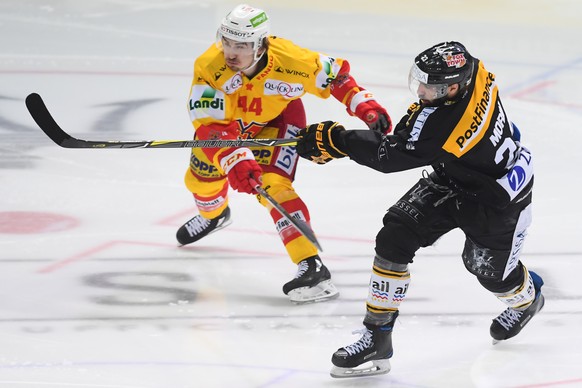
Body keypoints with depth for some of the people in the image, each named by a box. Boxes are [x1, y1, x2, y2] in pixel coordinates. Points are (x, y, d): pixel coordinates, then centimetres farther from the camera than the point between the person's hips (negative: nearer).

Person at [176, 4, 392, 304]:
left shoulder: (289, 60, -36)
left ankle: (313, 267, -27)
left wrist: (365, 106, -24)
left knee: (273, 186, -23)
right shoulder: (209, 66, -37)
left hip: (279, 119, -3)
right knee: (201, 177, 15)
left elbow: (335, 74, -16)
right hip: (228, 120, 3)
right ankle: (214, 215, 54)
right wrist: (236, 162, -52)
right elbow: (210, 125, -39)